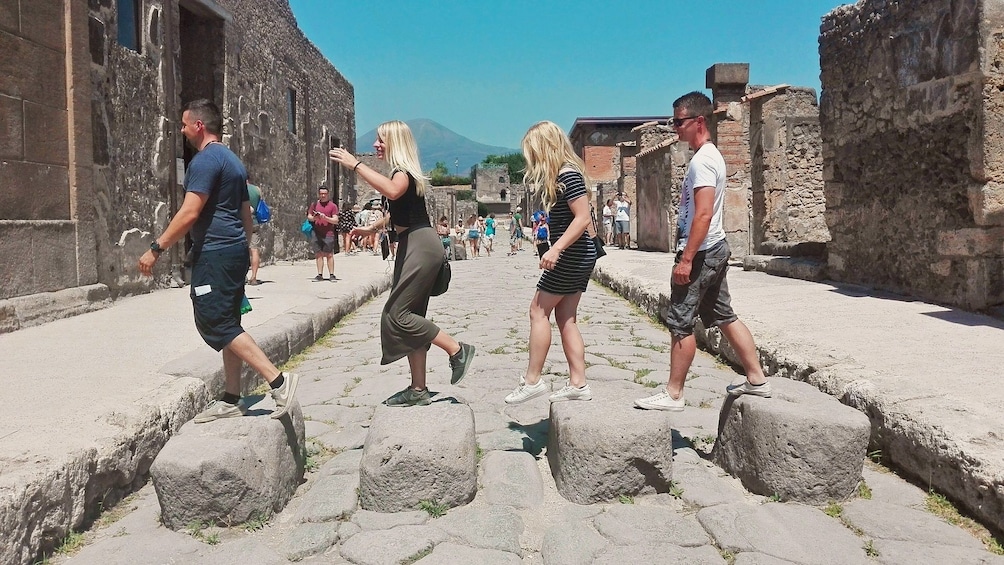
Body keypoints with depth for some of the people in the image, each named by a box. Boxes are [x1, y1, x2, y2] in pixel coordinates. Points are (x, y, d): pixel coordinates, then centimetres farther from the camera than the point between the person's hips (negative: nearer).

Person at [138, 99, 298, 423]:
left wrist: (156, 249, -15)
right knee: (228, 326, 10)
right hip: (236, 251, 10)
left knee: (216, 324, -9)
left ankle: (278, 381, -15)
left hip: (214, 253, -10)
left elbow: (189, 214, -19)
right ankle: (231, 401, 14)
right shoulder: (233, 161, 18)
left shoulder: (205, 159, -11)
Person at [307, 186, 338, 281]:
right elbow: (309, 217, 17)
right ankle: (320, 275, 7)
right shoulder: (314, 205, 13)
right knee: (318, 254, 4)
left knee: (329, 255, -4)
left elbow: (336, 220, -1)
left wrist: (325, 218, -16)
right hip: (317, 233, 3)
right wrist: (314, 218, -5)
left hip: (328, 234, -3)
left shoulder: (333, 205, 3)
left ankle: (332, 275, 0)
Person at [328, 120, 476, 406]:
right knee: (409, 314, 9)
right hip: (411, 245, 10)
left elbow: (393, 191, -37)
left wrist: (355, 165, -34)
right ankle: (418, 389, 13)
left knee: (398, 314, -11)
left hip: (421, 245, -10)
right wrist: (372, 228, 45)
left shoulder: (403, 171, -11)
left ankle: (458, 350, -2)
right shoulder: (401, 172, 19)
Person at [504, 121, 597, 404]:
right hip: (576, 257, 10)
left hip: (572, 256, -10)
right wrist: (557, 250, 12)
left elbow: (583, 218, -22)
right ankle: (578, 384, 11)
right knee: (565, 318, 9)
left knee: (539, 310, -4)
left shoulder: (568, 175, -16)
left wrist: (556, 249, -27)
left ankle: (532, 380, 1)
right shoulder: (560, 175, 15)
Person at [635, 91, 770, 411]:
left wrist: (686, 258, -24)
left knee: (680, 322, -3)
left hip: (701, 252, -10)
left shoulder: (702, 160, -17)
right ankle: (757, 380, 22)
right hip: (715, 250, 10)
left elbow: (703, 215, -24)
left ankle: (673, 394, 5)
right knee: (724, 317, 16)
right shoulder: (710, 155, 15)